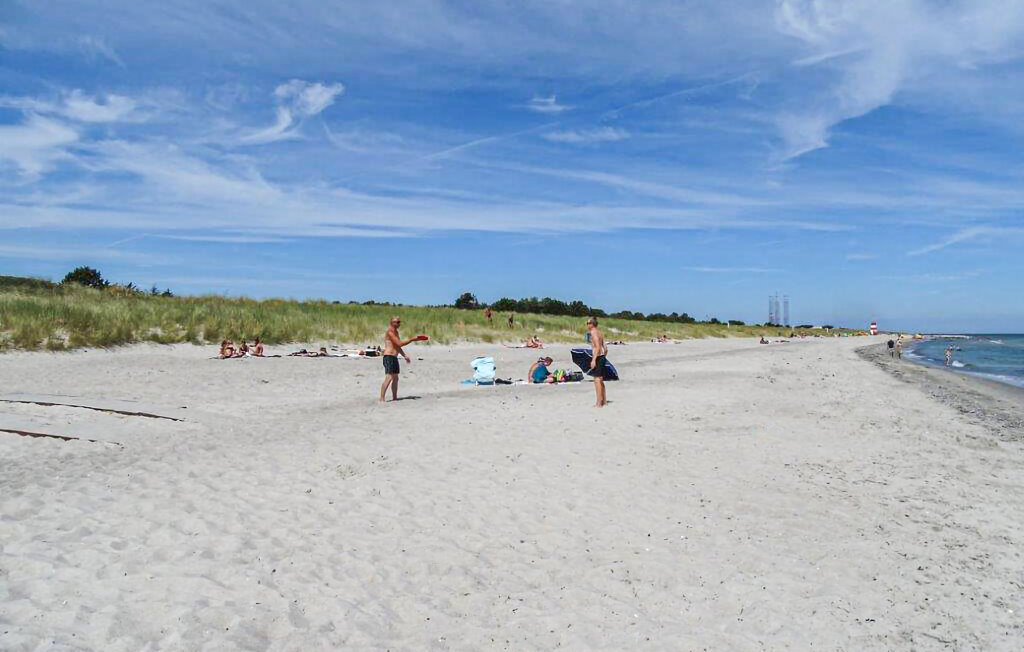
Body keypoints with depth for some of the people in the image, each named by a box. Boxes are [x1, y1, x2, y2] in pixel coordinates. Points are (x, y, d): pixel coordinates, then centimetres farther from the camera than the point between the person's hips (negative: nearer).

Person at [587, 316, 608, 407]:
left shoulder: (593, 332, -11)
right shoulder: (599, 332, 17)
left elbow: (598, 347, -21)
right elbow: (605, 349, 18)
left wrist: (594, 360, -24)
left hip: (597, 357, -10)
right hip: (602, 357, 10)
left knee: (597, 380, -7)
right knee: (600, 380, 16)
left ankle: (599, 403, -7)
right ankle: (604, 401, 23)